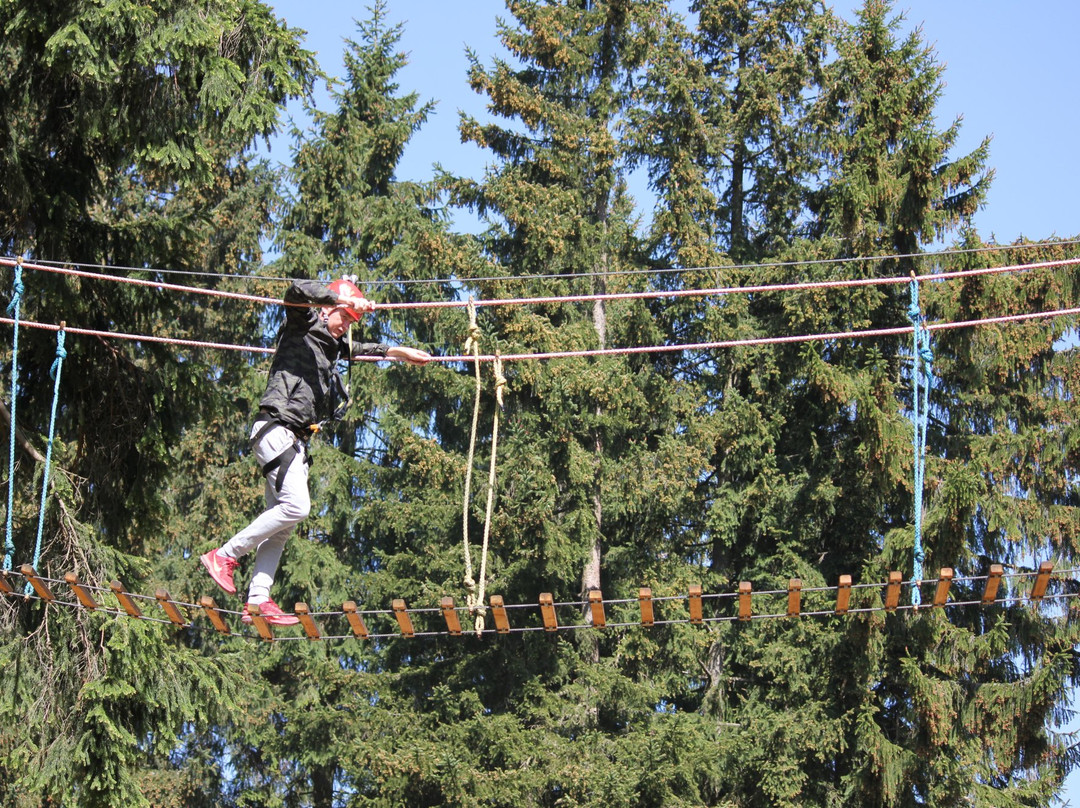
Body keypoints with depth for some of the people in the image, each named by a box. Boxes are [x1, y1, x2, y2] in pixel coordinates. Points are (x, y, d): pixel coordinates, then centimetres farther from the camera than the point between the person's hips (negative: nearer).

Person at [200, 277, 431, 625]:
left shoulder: (332, 346, 24)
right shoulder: (303, 326, 1)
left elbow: (361, 349, 44)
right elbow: (297, 291, -19)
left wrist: (402, 353, 46)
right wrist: (346, 299, -23)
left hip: (296, 440, 9)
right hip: (275, 429, -9)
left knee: (281, 521, 1)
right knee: (295, 507, -20)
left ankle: (258, 601, -3)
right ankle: (224, 555, -12)